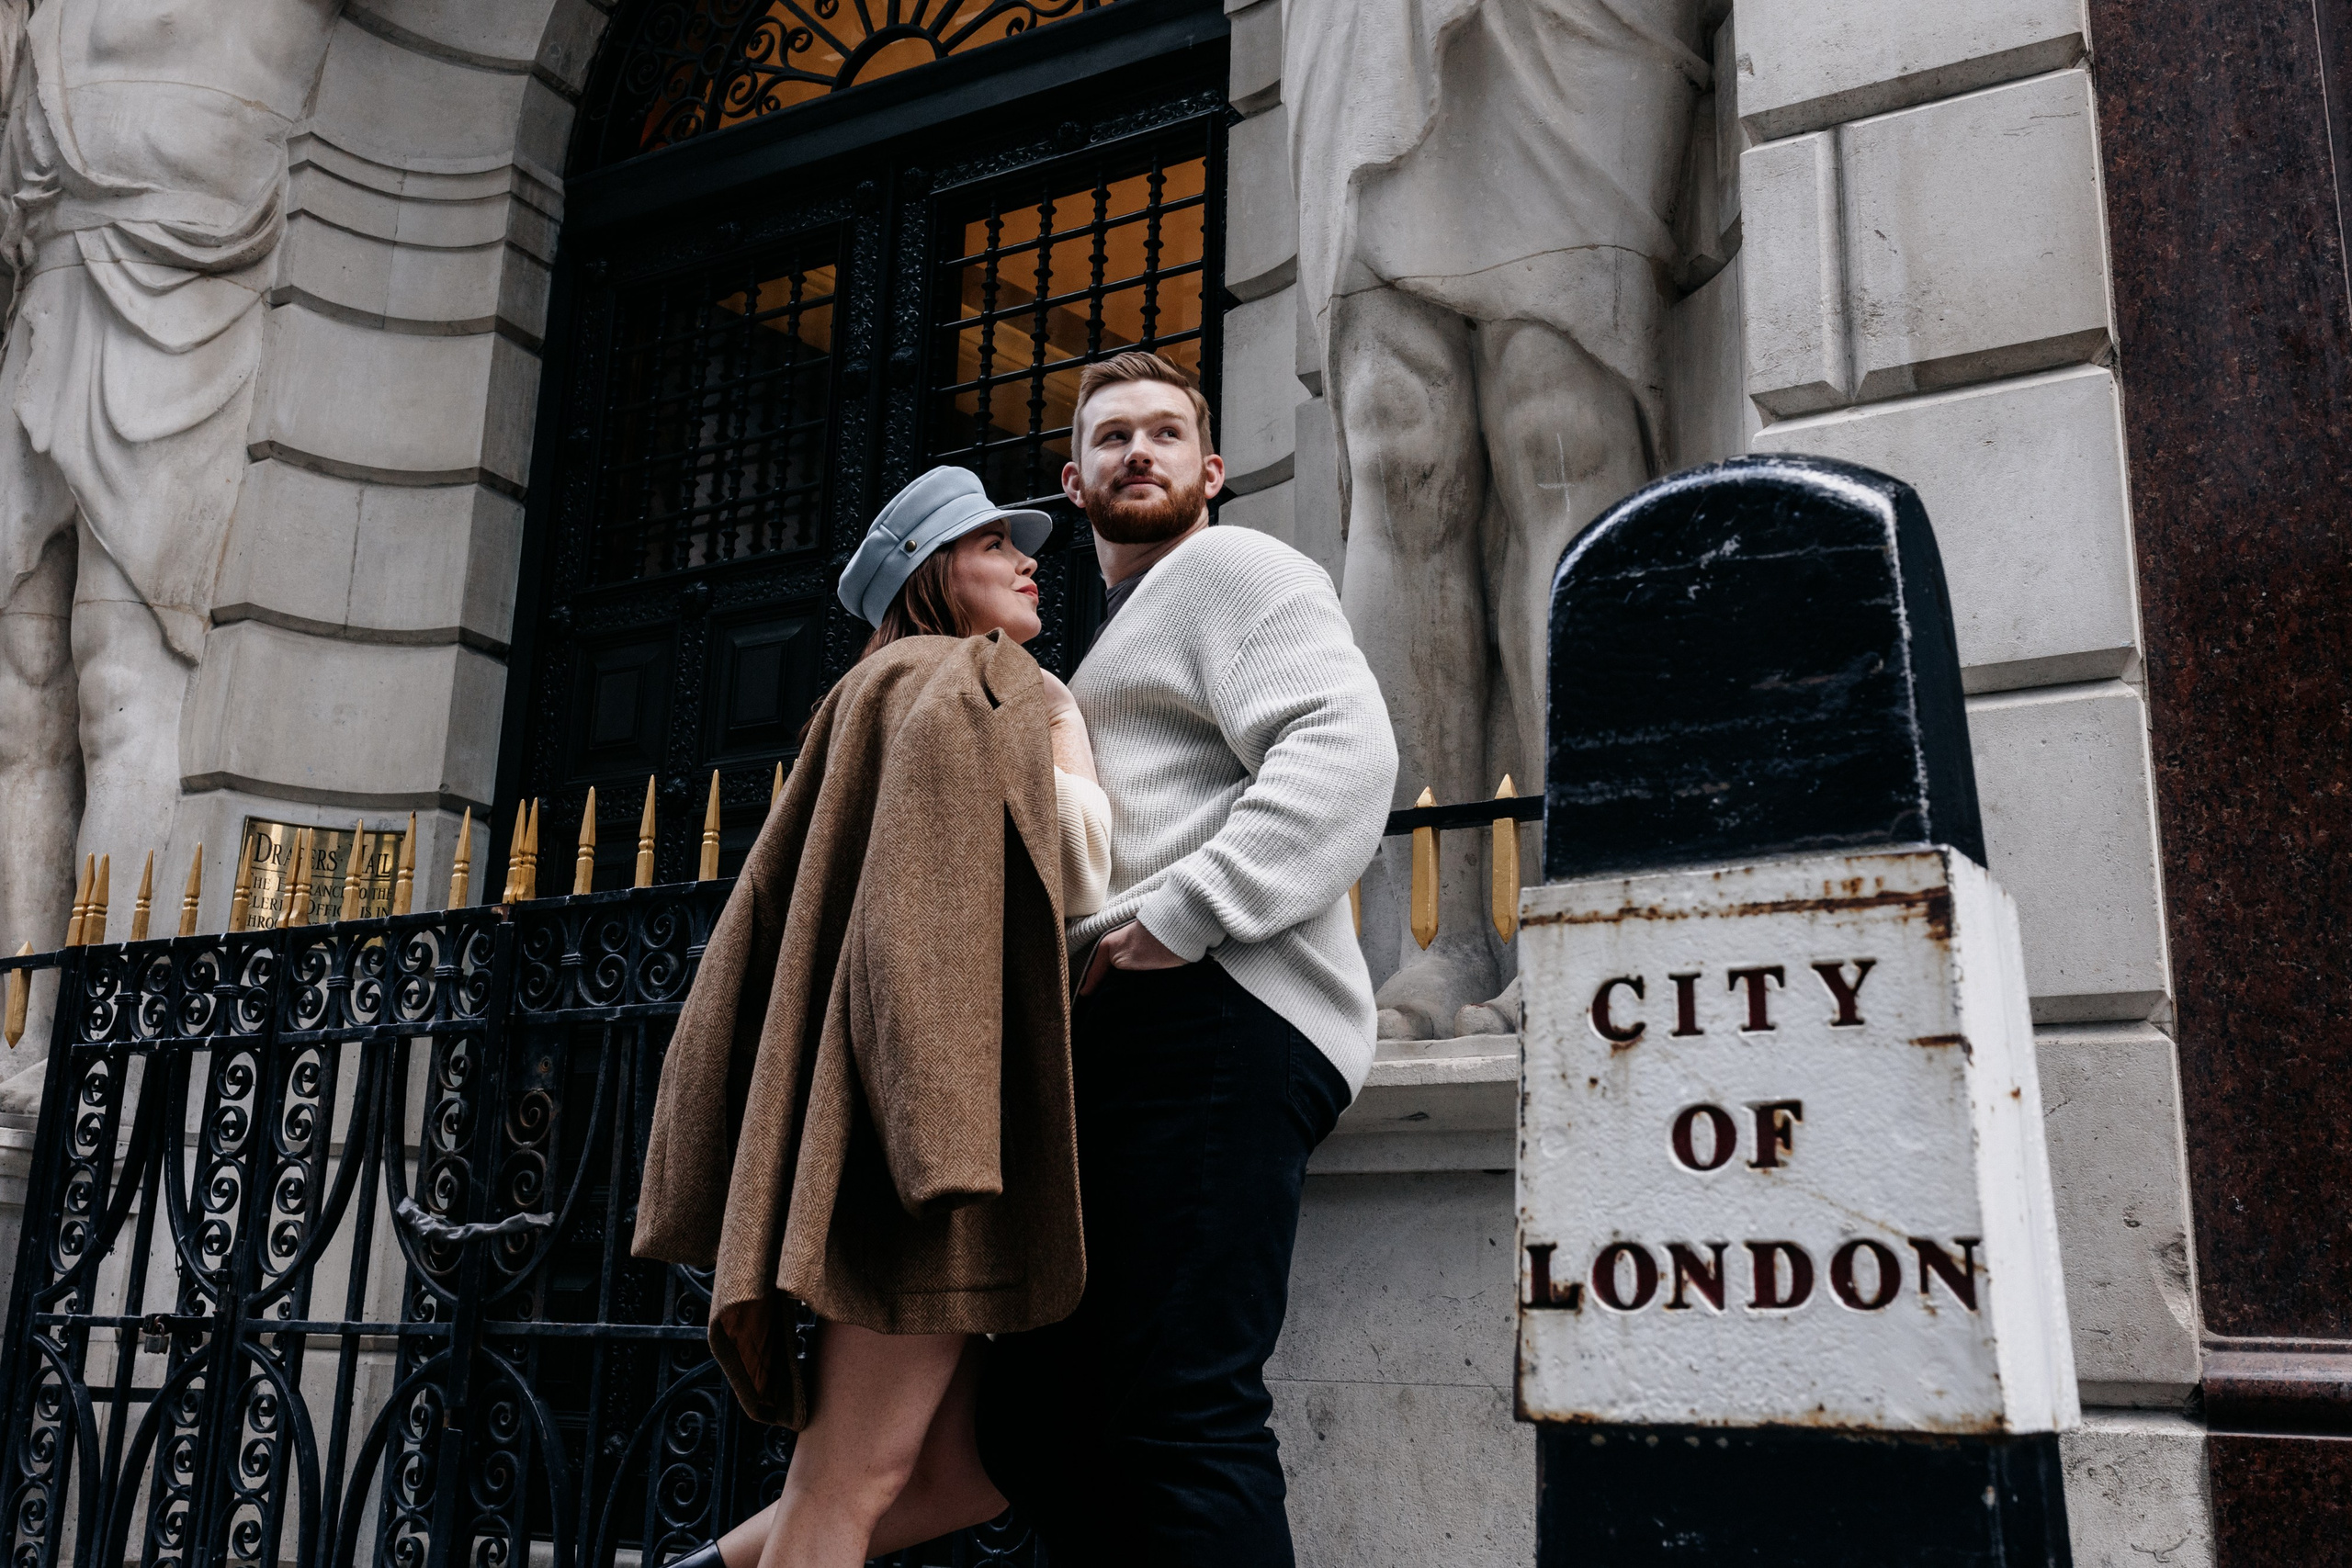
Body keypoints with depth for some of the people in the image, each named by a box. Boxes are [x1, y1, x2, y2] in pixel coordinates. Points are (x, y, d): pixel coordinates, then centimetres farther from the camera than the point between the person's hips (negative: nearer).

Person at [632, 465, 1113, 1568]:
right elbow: (1075, 875, -14)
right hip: (938, 1102, -10)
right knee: (856, 1475, -9)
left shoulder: (897, 698, 29)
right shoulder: (976, 684, 0)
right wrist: (1066, 737, 1)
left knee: (977, 1460, 9)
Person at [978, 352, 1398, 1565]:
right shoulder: (1120, 635, 35)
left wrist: (1182, 915, -19)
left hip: (1214, 1015, -10)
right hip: (1125, 1043, 10)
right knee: (1035, 1418, 7)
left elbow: (1346, 752, -13)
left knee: (1179, 1415, -18)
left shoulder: (1229, 567, 5)